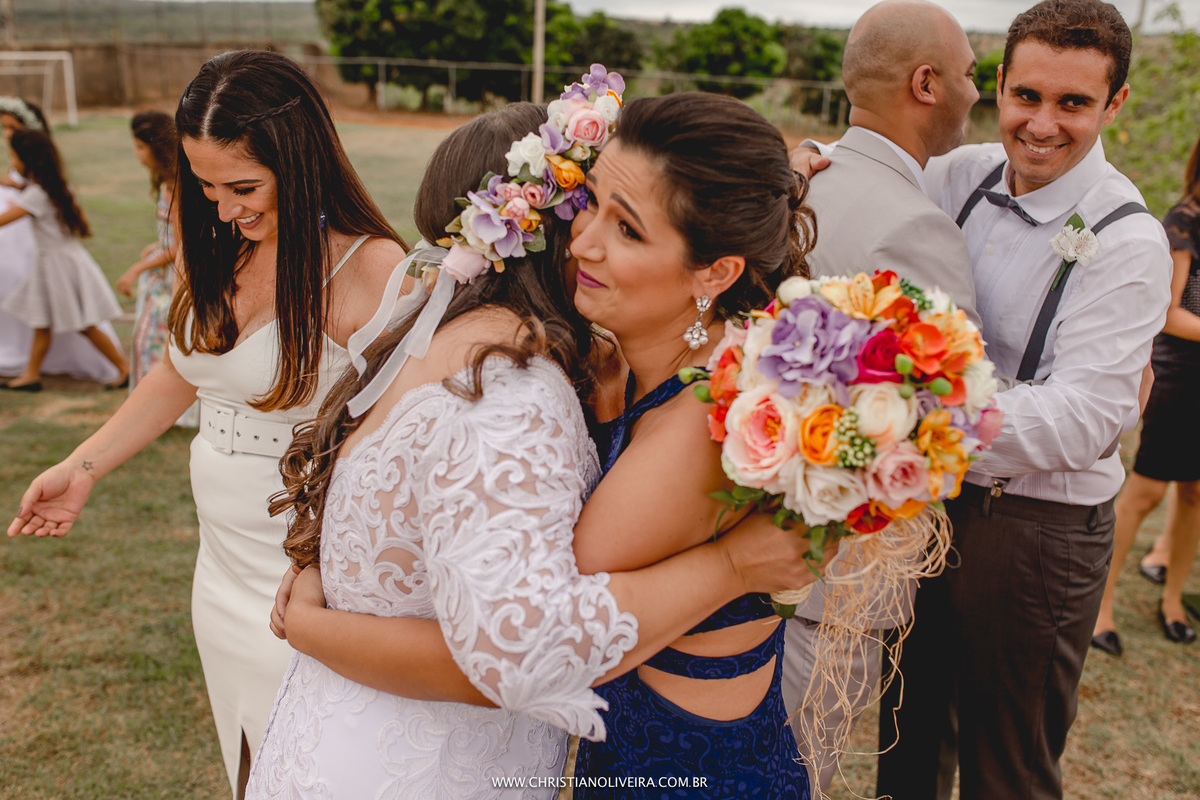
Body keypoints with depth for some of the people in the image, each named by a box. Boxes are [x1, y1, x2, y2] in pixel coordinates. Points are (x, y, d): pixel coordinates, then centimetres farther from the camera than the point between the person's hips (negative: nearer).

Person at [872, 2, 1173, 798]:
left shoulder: (1126, 241, -19)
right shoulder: (966, 174, -3)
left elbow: (1081, 420, -26)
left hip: (1037, 529, -5)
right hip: (931, 495, 5)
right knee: (914, 719, 25)